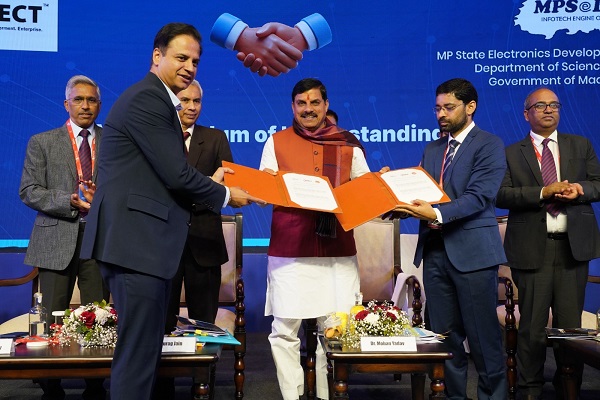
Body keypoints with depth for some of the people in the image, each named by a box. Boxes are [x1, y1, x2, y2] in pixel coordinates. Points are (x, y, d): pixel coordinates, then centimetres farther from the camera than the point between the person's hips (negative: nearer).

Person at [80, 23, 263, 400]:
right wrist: (225, 195, -1)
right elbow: (177, 174, -15)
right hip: (136, 242, -11)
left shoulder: (159, 100, 20)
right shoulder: (146, 98, -11)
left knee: (146, 350, 15)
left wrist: (208, 183, 16)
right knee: (138, 353, -5)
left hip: (145, 241, 11)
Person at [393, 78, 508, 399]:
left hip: (472, 251, -6)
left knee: (483, 336, 1)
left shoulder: (489, 145, -4)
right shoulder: (432, 149, 16)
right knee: (445, 336, 10)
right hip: (435, 250, 6)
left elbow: (479, 197, -16)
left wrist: (437, 214, -28)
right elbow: (421, 194, 14)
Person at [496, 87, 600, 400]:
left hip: (573, 245, 2)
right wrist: (543, 192, -16)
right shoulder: (511, 153, 7)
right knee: (532, 324, 3)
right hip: (532, 248, -2)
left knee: (571, 323, 5)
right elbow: (501, 195, -5)